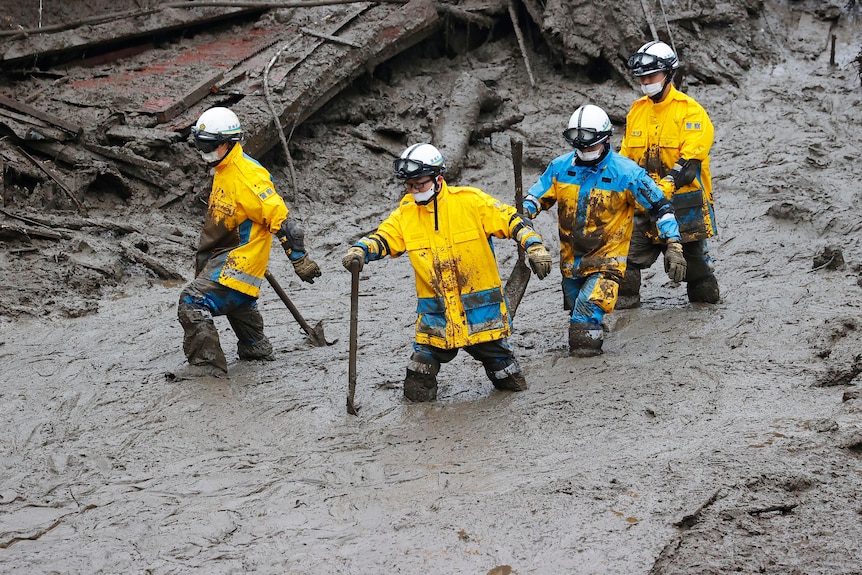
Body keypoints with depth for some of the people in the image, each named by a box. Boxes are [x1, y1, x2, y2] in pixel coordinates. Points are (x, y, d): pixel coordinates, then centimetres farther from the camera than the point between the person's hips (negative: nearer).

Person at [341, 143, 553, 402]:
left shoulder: (470, 201, -9)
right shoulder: (406, 212, 1)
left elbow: (510, 220, -6)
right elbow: (382, 238, 0)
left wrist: (533, 245, -18)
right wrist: (360, 250, -21)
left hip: (481, 304, -2)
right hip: (436, 310, 2)